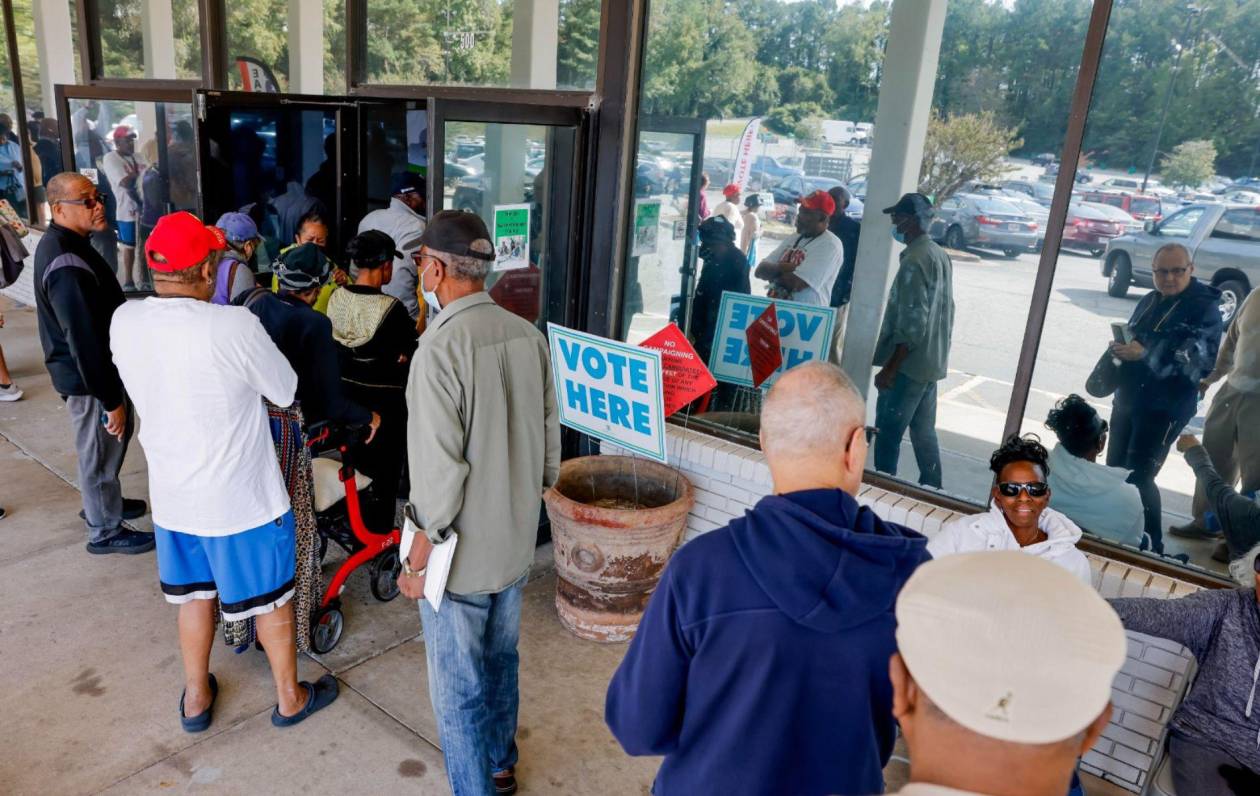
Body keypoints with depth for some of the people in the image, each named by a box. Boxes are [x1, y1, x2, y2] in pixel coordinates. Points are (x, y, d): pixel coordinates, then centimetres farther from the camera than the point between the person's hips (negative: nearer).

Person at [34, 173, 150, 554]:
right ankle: (105, 531, 23)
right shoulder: (66, 264, -28)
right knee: (100, 451, 6)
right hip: (87, 378, -10)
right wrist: (110, 398, -23)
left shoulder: (63, 244, 5)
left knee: (113, 439, 26)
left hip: (95, 368, 10)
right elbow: (83, 339, -28)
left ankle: (102, 502, 46)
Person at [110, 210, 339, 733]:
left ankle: (196, 698, 42)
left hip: (171, 495, 5)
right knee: (271, 597, 15)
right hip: (241, 497, -5)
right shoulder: (233, 326, -26)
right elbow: (286, 391, -12)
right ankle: (290, 698, 33)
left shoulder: (122, 322, -9)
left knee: (194, 593, 25)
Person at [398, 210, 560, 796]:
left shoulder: (440, 347, -24)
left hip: (461, 554, -7)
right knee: (501, 661, 25)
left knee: (458, 687, 12)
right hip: (516, 539, 7)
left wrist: (421, 550, -12)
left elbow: (441, 467, -23)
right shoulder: (527, 334, -3)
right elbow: (550, 434, 5)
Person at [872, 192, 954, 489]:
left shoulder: (915, 260, -17)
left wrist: (889, 368, -19)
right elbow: (946, 311, 18)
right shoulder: (940, 255, 12)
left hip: (909, 364, -9)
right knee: (924, 431, 15)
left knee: (888, 432, -3)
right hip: (932, 362, 9)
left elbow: (912, 323, -22)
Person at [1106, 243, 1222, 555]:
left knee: (1138, 477, -9)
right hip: (1127, 399, 7)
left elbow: (1198, 362, -22)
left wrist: (1145, 354, -31)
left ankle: (1152, 546, 5)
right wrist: (1120, 350, 1)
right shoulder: (1148, 301, 11)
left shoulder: (1205, 309, -11)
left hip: (1165, 408, -7)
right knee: (1114, 469, 13)